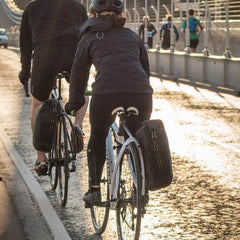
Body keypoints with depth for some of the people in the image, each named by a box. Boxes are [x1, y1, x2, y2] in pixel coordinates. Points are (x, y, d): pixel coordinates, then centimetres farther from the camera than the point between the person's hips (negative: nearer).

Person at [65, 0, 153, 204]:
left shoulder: (90, 38, 20)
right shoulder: (132, 36, 27)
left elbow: (78, 73, 22)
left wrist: (74, 104, 32)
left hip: (106, 93, -2)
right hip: (141, 93, 2)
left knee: (98, 136, 24)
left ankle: (94, 189, 21)